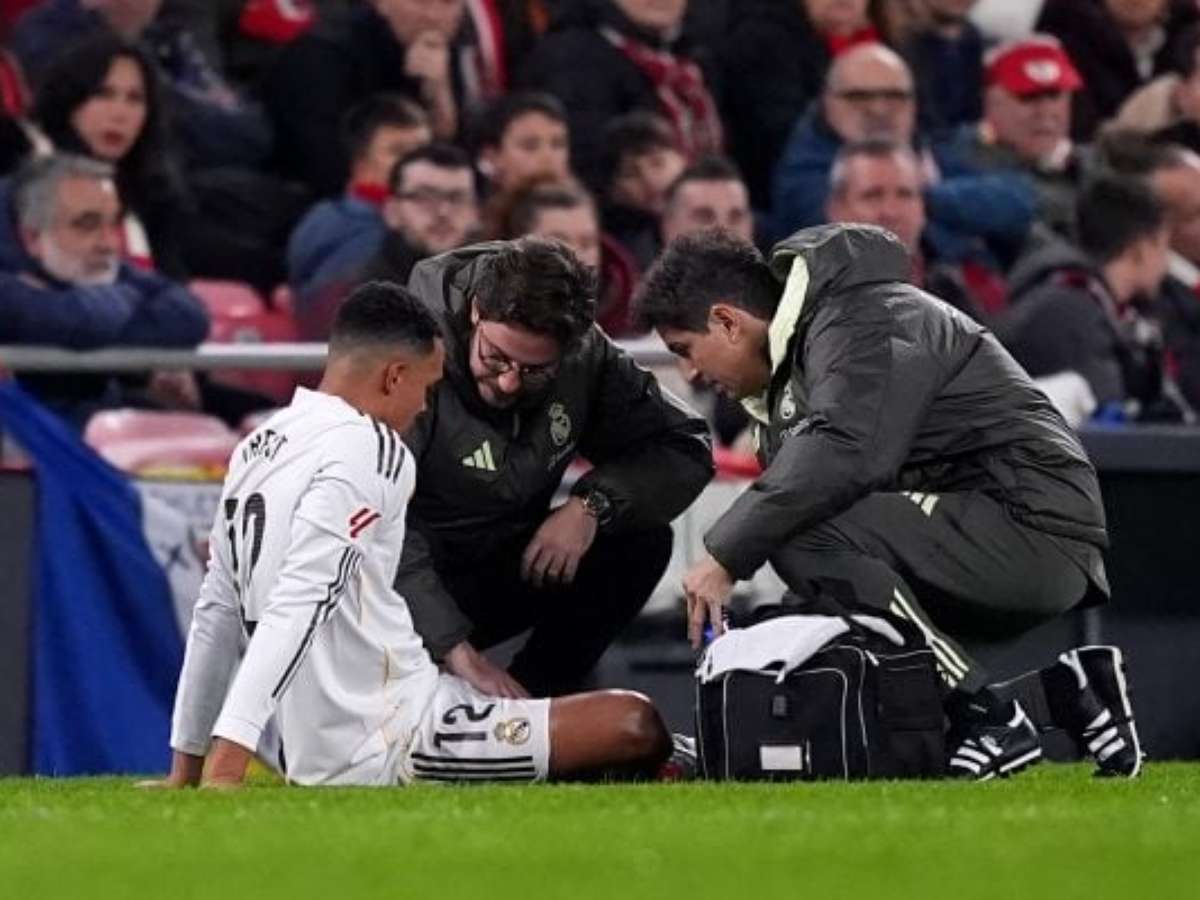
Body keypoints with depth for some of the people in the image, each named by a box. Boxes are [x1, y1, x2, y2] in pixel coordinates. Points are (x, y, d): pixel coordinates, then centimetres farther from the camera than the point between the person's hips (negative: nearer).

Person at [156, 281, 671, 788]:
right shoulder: (370, 452, -14)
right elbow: (298, 606, -23)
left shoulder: (257, 447, 13)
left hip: (303, 756, 9)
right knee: (635, 725, -8)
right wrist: (226, 766, -29)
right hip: (389, 750, -9)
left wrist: (186, 770, 26)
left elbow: (217, 613, 19)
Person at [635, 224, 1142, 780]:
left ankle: (992, 723, -18)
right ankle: (1061, 690, 10)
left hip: (1034, 529, -10)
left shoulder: (862, 323, -14)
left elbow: (844, 454, -30)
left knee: (809, 536, -24)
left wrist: (725, 554, -27)